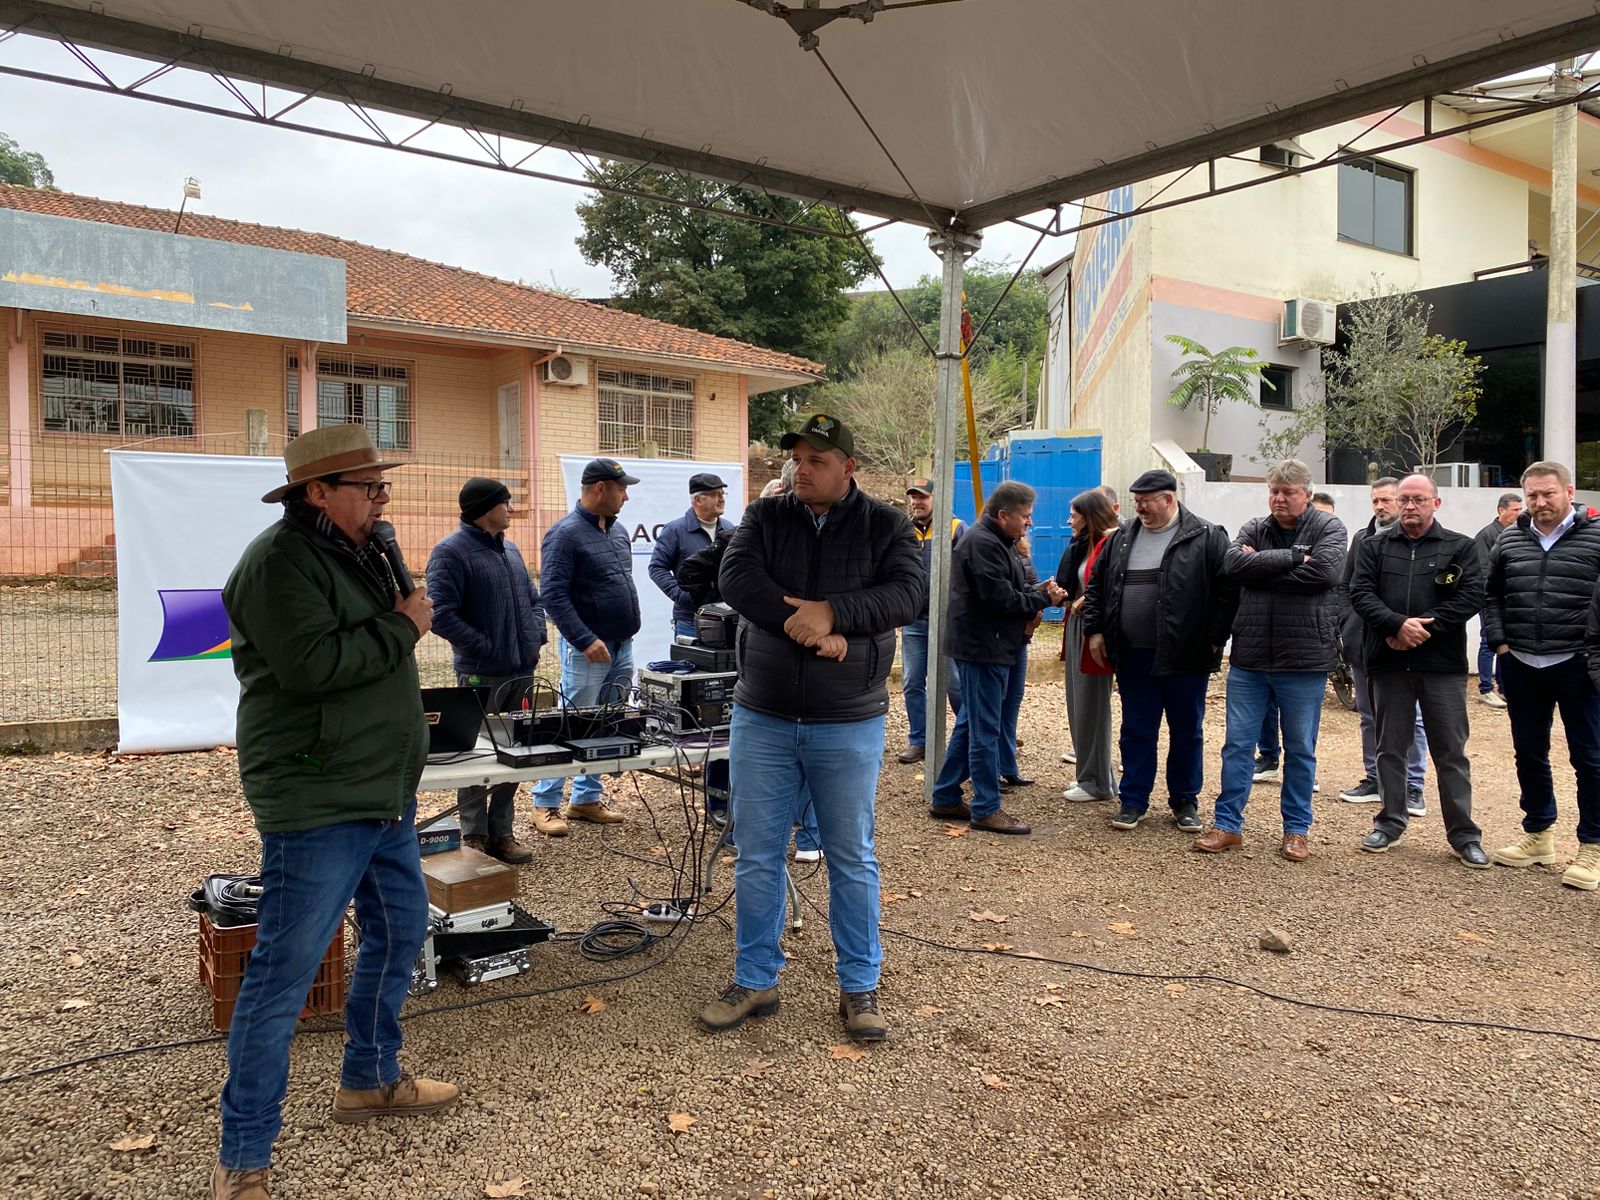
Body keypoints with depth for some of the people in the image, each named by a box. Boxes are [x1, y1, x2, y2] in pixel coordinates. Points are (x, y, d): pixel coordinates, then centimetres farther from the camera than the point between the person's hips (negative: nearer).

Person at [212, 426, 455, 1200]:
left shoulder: (356, 555, 14)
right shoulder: (280, 561, -15)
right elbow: (312, 663, -27)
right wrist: (402, 627, -16)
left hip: (383, 793, 10)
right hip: (317, 802, -10)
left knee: (399, 931, 19)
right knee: (284, 972, -2)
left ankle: (369, 1080, 38)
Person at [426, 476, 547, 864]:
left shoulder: (510, 549, 16)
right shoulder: (451, 551, -10)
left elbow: (533, 600, 23)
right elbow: (441, 613, -18)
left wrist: (535, 637, 7)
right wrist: (487, 647, -18)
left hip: (522, 672, 8)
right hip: (481, 675, -8)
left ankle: (502, 832, 23)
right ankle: (475, 837, 12)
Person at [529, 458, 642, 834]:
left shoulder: (617, 529, 12)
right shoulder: (565, 534, -12)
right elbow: (554, 595, -18)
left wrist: (626, 633, 16)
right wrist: (585, 640, -23)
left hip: (622, 647, 8)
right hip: (588, 649, -8)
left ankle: (587, 799, 23)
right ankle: (545, 804, 10)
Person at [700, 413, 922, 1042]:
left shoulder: (886, 526, -1)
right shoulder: (765, 517, 3)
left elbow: (907, 593, -15)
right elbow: (736, 576, -13)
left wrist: (831, 611, -26)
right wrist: (805, 625, -22)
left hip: (849, 725, -2)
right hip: (762, 719, 2)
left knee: (852, 859, 10)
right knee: (756, 856, 10)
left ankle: (860, 986, 25)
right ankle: (754, 981, 26)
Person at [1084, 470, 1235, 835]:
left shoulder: (1207, 538, -5)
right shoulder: (1122, 538, 9)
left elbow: (1227, 590, -8)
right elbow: (1096, 586, 15)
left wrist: (1214, 639, -12)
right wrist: (1094, 630, 7)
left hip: (1186, 655, -3)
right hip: (1133, 656, 3)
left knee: (1187, 732, 10)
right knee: (1136, 731, 9)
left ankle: (1185, 802, 24)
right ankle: (1133, 801, 19)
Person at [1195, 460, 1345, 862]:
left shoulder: (1329, 528, -1)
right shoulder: (1254, 528, 7)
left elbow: (1324, 572, -20)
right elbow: (1233, 563, -13)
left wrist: (1261, 568, -13)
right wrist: (1293, 557, -17)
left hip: (1303, 662, -2)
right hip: (1249, 658, 2)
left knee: (1300, 750, 10)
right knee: (1237, 744, 6)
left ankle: (1296, 829, 23)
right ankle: (1228, 824, 16)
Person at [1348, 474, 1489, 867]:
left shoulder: (1462, 547, 4)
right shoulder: (1374, 547, 9)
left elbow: (1471, 596, -7)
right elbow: (1361, 593, -2)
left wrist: (1424, 628, -14)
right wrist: (1399, 625, -18)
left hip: (1443, 663, -2)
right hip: (1388, 662, 2)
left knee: (1451, 751, 4)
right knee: (1390, 748, 10)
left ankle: (1463, 834, 13)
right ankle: (1390, 822, 22)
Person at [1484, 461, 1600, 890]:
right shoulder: (1510, 539, 7)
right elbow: (1491, 594, 15)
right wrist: (1500, 641, 4)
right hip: (1520, 666, 4)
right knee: (1529, 753, 13)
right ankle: (1538, 834, 28)